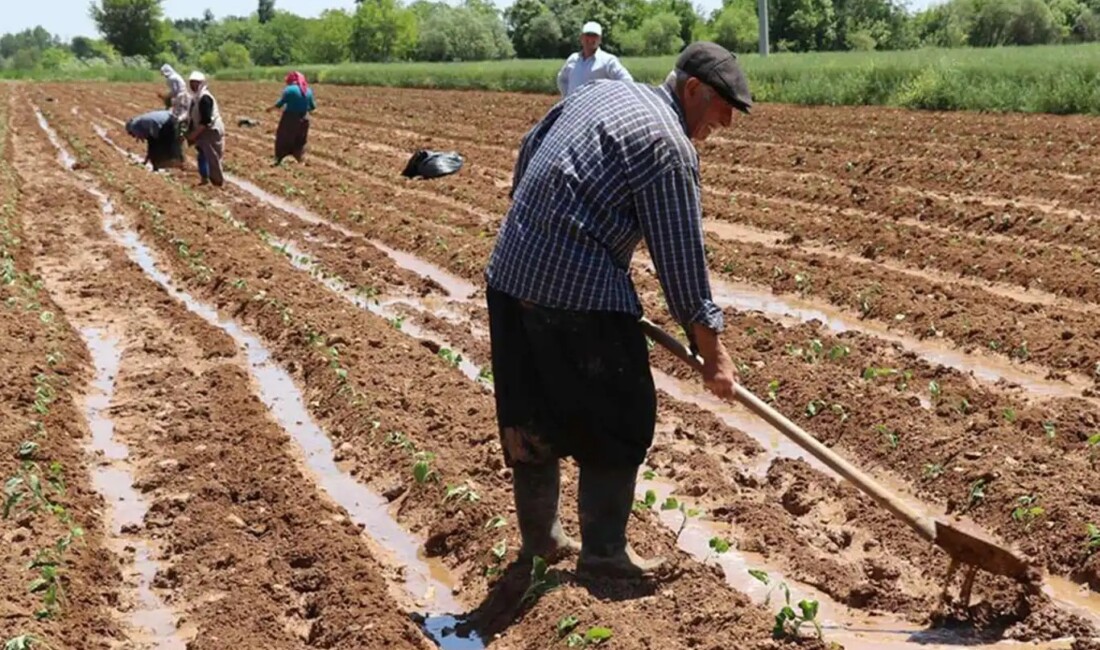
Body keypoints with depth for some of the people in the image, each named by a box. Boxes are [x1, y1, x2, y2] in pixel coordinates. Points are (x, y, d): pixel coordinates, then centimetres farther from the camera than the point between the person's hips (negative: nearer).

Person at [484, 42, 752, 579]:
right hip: (580, 292, -9)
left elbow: (528, 149, 24)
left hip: (510, 272, 9)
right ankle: (604, 551, 12)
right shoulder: (670, 145, -10)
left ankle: (539, 537, 30)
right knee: (619, 421, 6)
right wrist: (713, 353, -3)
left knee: (531, 415, 17)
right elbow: (681, 259, -10)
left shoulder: (598, 92, 14)